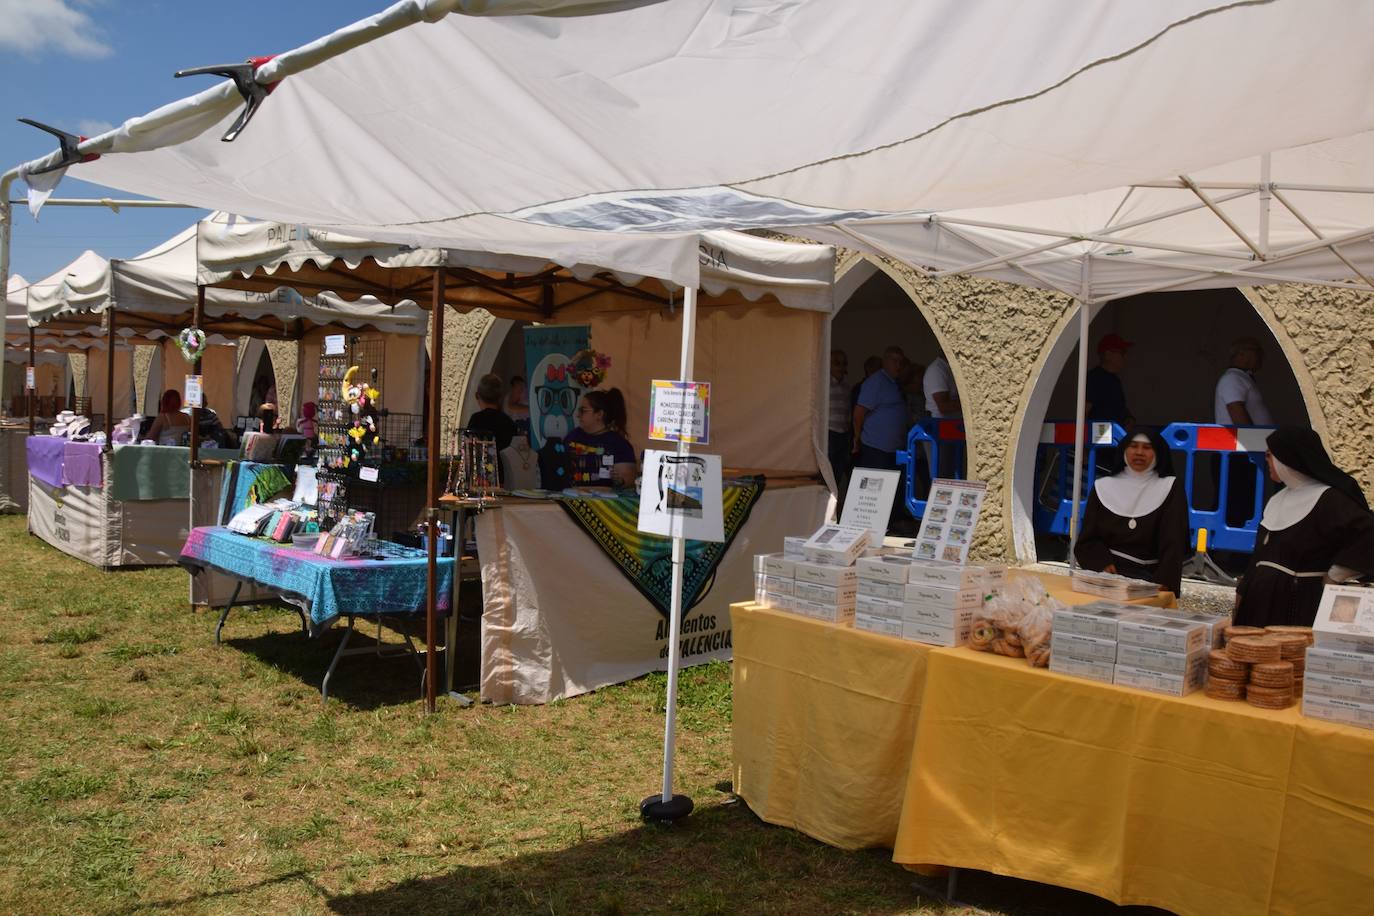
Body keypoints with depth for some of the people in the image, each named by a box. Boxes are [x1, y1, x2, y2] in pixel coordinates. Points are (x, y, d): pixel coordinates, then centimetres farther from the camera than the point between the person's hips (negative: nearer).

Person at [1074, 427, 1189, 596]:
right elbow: (1087, 539, 7)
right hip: (1105, 575, 1)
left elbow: (1173, 542, -6)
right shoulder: (1104, 487, 10)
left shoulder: (1170, 488, 5)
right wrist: (1104, 564, -13)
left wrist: (1162, 583, -21)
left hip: (1149, 577, -1)